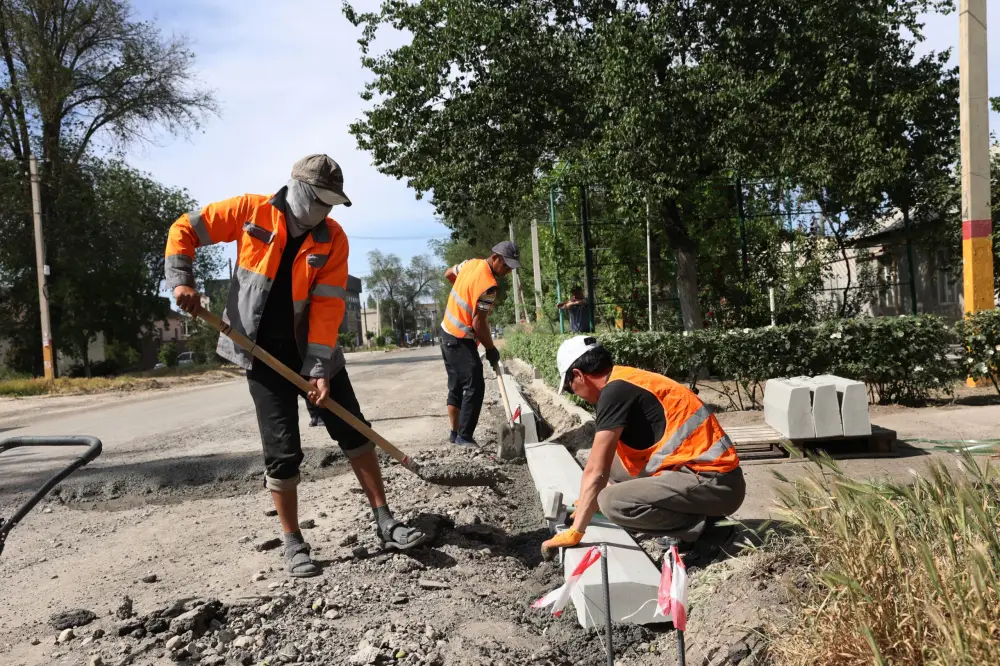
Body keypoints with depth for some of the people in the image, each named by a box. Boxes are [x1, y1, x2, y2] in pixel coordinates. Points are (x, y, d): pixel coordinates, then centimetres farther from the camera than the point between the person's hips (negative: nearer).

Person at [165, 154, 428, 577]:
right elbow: (184, 230, 3)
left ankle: (385, 523, 14)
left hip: (313, 349, 2)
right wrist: (181, 280, -11)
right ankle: (293, 544, 15)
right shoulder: (250, 211, -7)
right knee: (283, 451, -2)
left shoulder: (333, 239, -5)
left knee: (354, 431, 2)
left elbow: (327, 305, -11)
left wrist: (319, 367, -17)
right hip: (263, 351, -2)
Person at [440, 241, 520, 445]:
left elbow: (449, 274, 22)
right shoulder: (488, 285, -25)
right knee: (474, 387, -8)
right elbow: (479, 324, -22)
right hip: (461, 340, -10)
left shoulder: (472, 263, 2)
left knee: (456, 386, 16)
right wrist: (491, 350, -9)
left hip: (448, 333, 10)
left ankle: (455, 433, 24)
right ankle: (465, 437, -5)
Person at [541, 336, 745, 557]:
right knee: (614, 463, 17)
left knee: (612, 503, -24)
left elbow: (595, 472, -12)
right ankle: (696, 514, 9)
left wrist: (575, 532, -3)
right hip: (712, 474, 10)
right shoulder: (629, 382, 16)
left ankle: (703, 525, -7)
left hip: (714, 482, -10)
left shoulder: (615, 391, -13)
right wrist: (589, 502, 42)